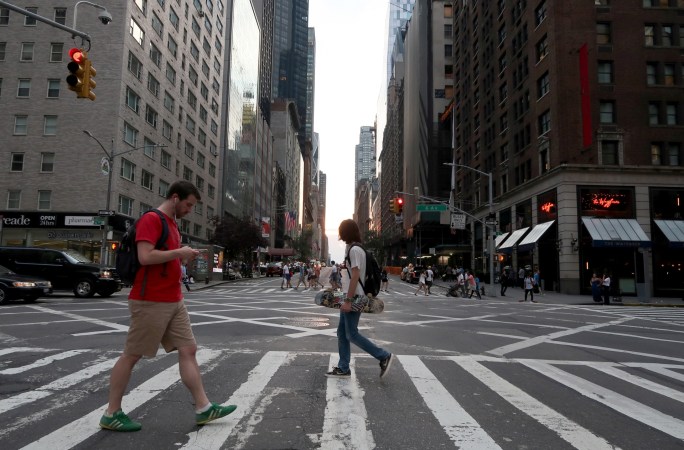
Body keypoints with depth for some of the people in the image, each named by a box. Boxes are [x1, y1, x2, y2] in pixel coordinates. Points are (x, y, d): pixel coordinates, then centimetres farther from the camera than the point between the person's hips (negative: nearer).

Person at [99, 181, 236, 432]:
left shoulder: (172, 223, 17)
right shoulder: (151, 219, -12)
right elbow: (145, 257, -25)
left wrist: (183, 257, 8)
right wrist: (179, 252, -16)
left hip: (174, 301, 9)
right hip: (150, 302, -9)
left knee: (188, 350, 6)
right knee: (131, 355, 3)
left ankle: (203, 408, 11)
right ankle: (111, 414, 18)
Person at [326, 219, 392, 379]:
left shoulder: (354, 249, -16)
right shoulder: (354, 248, 15)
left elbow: (355, 276, -22)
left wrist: (348, 300, -23)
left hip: (355, 298, -10)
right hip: (351, 296, 10)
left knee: (352, 334, -4)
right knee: (342, 332, 11)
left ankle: (384, 356, 4)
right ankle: (343, 368, 16)